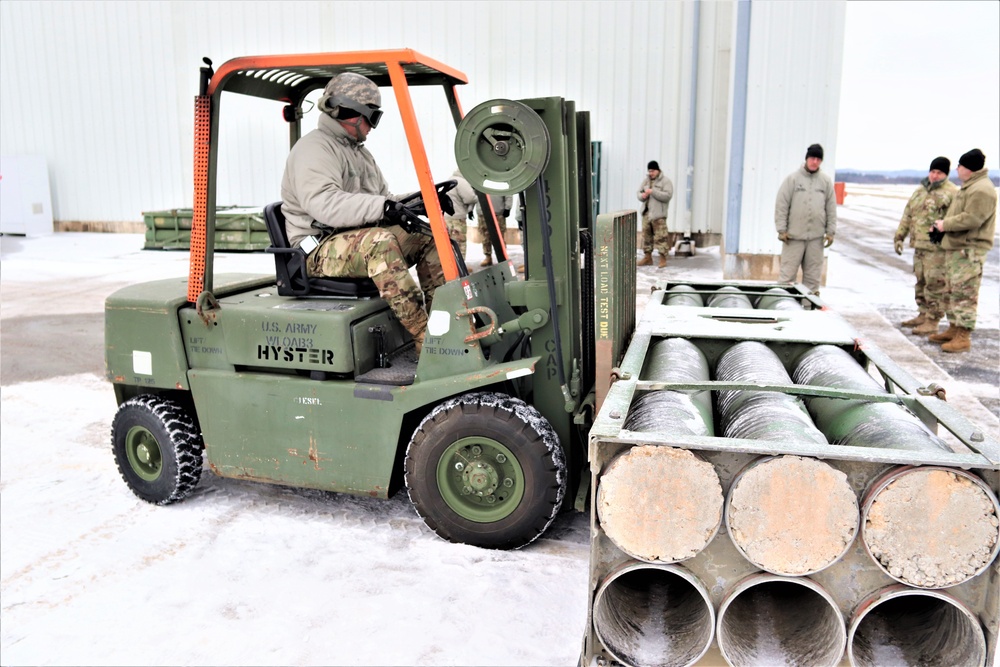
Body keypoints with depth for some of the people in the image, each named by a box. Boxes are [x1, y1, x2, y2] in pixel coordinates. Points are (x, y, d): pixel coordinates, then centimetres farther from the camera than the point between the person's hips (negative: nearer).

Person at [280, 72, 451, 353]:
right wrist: (383, 208, -35)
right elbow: (324, 205, -26)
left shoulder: (359, 151, 23)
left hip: (365, 241, 9)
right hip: (322, 251, -9)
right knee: (379, 240, -37)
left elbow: (383, 199, 18)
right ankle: (425, 339, -42)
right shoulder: (314, 148, -8)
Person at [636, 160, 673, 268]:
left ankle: (663, 259, 0)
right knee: (646, 235, 11)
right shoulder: (646, 180, 13)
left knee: (660, 237, -6)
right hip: (646, 213, 6)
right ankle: (647, 257, 21)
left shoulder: (665, 181, -6)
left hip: (658, 214, -6)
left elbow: (668, 195, -17)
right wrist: (642, 196, -7)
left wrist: (653, 191, -21)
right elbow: (639, 192, 17)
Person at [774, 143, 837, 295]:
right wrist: (781, 230, -7)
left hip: (816, 237, 3)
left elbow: (831, 208, 11)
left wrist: (831, 231, 5)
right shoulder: (793, 178, 0)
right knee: (788, 271, -2)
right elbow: (781, 205, -2)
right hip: (794, 236, -3)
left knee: (813, 274, 8)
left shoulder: (826, 181, 8)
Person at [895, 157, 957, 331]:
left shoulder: (952, 193, -7)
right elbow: (907, 215, 22)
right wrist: (899, 237, 16)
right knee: (920, 281, 17)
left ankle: (932, 321, 0)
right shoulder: (920, 191, 16)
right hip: (919, 245, 8)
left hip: (937, 247, -8)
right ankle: (923, 314, 29)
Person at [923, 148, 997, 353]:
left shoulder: (982, 190, -16)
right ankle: (953, 330, 27)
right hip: (955, 248, 11)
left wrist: (945, 225, -14)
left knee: (964, 294, -9)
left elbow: (972, 219, -24)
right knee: (951, 291, 17)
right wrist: (943, 224, 9)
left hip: (969, 251, -11)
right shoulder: (967, 187, 19)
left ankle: (963, 338, -6)